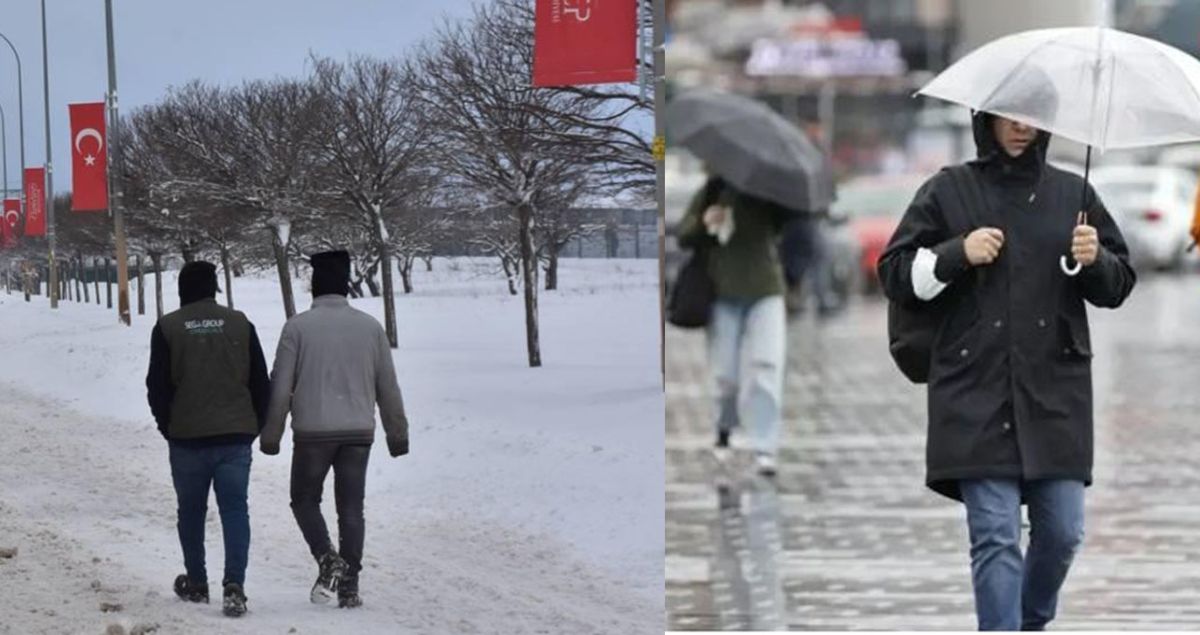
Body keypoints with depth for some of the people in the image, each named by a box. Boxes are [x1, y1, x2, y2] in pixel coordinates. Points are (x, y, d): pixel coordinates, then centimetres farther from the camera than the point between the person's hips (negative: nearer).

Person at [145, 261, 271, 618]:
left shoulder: (168, 328, -1)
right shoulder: (239, 324, 3)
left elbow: (157, 386, 1)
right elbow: (261, 382, 6)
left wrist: (168, 427, 14)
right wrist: (254, 426, 15)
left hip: (187, 437, -1)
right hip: (236, 434, 1)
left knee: (191, 510, 14)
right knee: (234, 509, -1)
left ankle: (196, 584, 22)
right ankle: (234, 584, -16)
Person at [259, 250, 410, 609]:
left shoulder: (298, 327, -5)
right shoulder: (370, 327, 3)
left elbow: (280, 387, -4)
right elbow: (388, 387, 9)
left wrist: (271, 435, 5)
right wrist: (397, 433, 17)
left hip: (313, 432, -2)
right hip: (358, 432, 2)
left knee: (305, 500, 13)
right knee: (351, 508, 8)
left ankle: (327, 558, -10)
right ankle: (349, 586, 4)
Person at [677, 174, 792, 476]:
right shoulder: (711, 192, 4)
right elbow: (684, 236, 5)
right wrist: (703, 223, -16)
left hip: (765, 292, -1)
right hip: (723, 295, 1)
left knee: (766, 366, -14)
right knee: (725, 372, 5)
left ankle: (765, 448, -15)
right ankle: (724, 429, 33)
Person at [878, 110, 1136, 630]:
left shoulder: (1072, 193, 11)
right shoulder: (947, 192, 5)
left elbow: (1119, 285, 14)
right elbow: (896, 274, 5)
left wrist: (1095, 260, -8)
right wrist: (959, 253, -9)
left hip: (1057, 394, 2)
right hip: (978, 394, -2)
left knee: (1062, 530, 3)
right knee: (996, 536, -8)